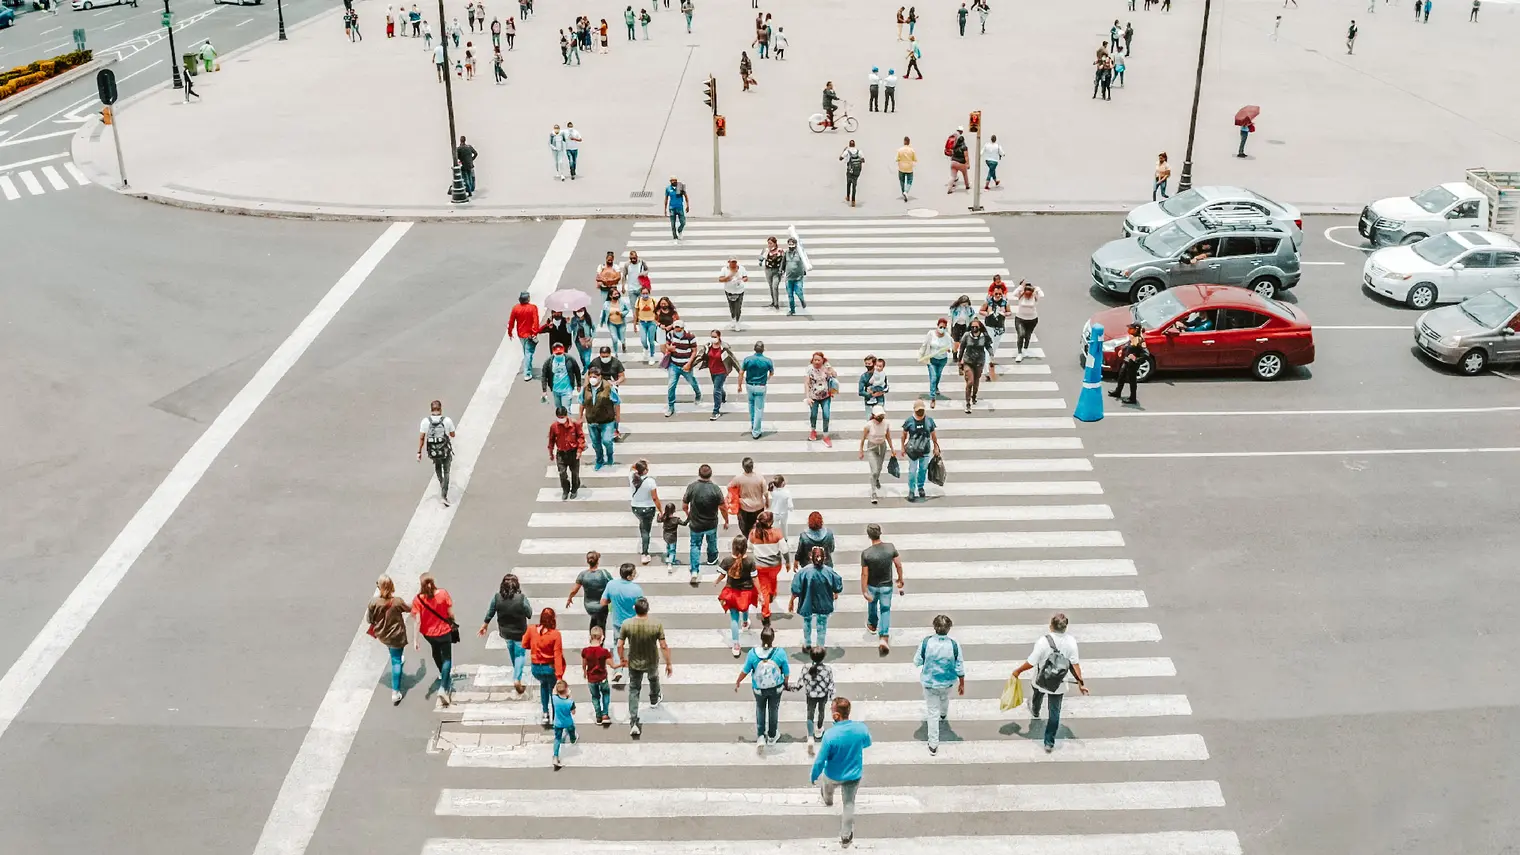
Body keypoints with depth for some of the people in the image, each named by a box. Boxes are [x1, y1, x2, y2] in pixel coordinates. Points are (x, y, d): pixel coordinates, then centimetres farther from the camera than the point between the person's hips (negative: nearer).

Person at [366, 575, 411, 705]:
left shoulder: (374, 602, -23)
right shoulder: (398, 601, -24)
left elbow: (368, 620, -9)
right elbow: (409, 609, -3)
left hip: (381, 635, 3)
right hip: (397, 636, -3)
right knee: (396, 661, 9)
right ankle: (395, 692, 8)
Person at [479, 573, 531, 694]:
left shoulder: (497, 597, -18)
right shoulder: (521, 598, -28)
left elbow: (489, 614, -5)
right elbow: (529, 614, -14)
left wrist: (484, 626, 11)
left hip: (505, 632, 4)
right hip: (519, 633, -4)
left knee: (511, 650, 31)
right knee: (520, 654, 16)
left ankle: (516, 669, 54)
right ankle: (517, 679, 6)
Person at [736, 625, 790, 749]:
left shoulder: (753, 653, -25)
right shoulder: (780, 653, -26)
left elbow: (745, 671, -11)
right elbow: (786, 672, -12)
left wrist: (737, 682, 8)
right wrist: (786, 683, 11)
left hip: (759, 688, 0)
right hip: (776, 688, 0)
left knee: (760, 709, 27)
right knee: (773, 710, 24)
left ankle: (761, 736, 20)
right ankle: (772, 737, 41)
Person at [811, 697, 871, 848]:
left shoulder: (830, 734, -35)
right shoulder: (861, 728, -24)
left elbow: (820, 760, -24)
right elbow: (867, 744, 1)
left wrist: (813, 776, -5)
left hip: (833, 775, -1)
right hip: (853, 776, 1)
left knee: (827, 786, 34)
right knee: (849, 804, 22)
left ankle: (828, 801, 67)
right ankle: (846, 837, 36)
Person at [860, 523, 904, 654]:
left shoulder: (866, 553, -24)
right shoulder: (890, 547, -17)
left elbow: (864, 574, -18)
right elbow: (898, 565, -6)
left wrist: (864, 591, -8)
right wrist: (900, 579, 12)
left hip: (872, 586, 0)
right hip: (887, 586, 1)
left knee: (872, 604, 28)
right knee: (885, 610, 13)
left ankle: (872, 625, 54)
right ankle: (883, 638, -2)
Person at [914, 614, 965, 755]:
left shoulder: (926, 642, -25)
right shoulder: (954, 645, -23)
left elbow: (917, 662, -12)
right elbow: (960, 668, -12)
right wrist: (962, 684, 4)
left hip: (929, 682, -2)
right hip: (947, 682, 2)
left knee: (932, 711, 11)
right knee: (944, 698, 35)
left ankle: (933, 744, 17)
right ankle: (943, 714, 68)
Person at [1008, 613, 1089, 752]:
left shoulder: (1043, 641, -28)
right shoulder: (1071, 642, -18)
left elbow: (1031, 662, -23)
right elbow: (1075, 664, -12)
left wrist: (1018, 671, -7)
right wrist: (1080, 682, -1)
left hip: (1041, 681, -1)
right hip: (1058, 686, 1)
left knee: (1037, 697, 34)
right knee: (1055, 713, 16)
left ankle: (1035, 712, 66)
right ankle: (1049, 743, 23)